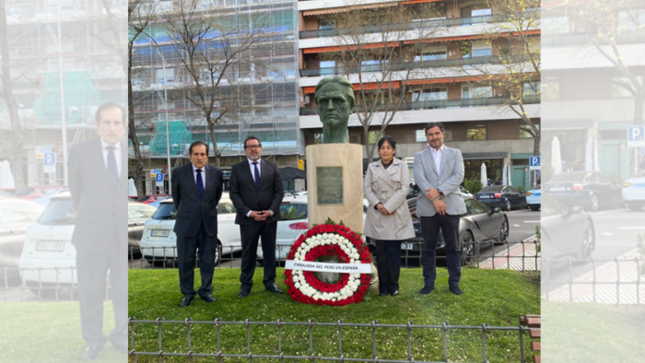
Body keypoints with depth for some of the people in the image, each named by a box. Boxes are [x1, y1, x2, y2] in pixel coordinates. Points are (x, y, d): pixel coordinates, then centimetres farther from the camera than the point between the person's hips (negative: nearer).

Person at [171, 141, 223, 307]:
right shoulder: (179, 172, -4)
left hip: (209, 223, 1)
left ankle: (206, 291, 25)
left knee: (208, 260, 10)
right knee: (186, 261, 6)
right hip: (186, 223, -1)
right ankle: (187, 293, 21)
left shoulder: (216, 173, 0)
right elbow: (175, 195, 11)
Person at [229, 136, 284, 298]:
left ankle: (269, 282, 21)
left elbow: (279, 191, 4)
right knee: (248, 253, 5)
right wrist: (248, 212, -12)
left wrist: (271, 210, -9)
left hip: (270, 217, 2)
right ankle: (246, 284, 17)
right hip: (248, 218, -1)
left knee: (270, 251, 9)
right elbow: (234, 193, -2)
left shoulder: (272, 167, 7)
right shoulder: (237, 169, 3)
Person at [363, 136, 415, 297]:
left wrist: (389, 206, -10)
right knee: (381, 252, 2)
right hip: (377, 214, 2)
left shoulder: (402, 166, 5)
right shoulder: (372, 167, 10)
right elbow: (367, 188, 6)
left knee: (394, 252, -2)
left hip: (396, 213, -1)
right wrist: (378, 205, -9)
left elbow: (404, 188, -3)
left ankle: (393, 285, 10)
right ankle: (383, 286, 10)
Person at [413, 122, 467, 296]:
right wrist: (434, 200, -16)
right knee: (428, 248, 6)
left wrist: (439, 191, -16)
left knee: (453, 247, 5)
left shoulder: (455, 154, 11)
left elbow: (459, 176, -3)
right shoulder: (420, 156, 10)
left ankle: (454, 282, 16)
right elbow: (420, 179, -5)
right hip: (428, 209, 0)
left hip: (451, 207, 0)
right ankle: (429, 283, 14)